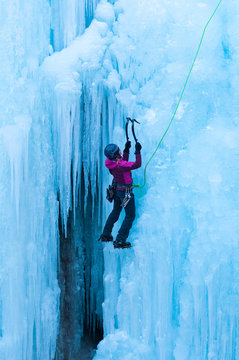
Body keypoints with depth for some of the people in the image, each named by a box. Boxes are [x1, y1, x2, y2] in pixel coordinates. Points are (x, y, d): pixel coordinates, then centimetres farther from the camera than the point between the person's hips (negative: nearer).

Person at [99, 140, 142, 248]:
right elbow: (137, 164, -32)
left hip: (117, 189, 8)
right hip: (126, 192, -8)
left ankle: (105, 235, 35)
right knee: (130, 216, 4)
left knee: (115, 211, 26)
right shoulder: (119, 165, -32)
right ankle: (120, 241, 2)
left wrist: (126, 149, 8)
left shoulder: (111, 162, -6)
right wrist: (138, 151, -22)